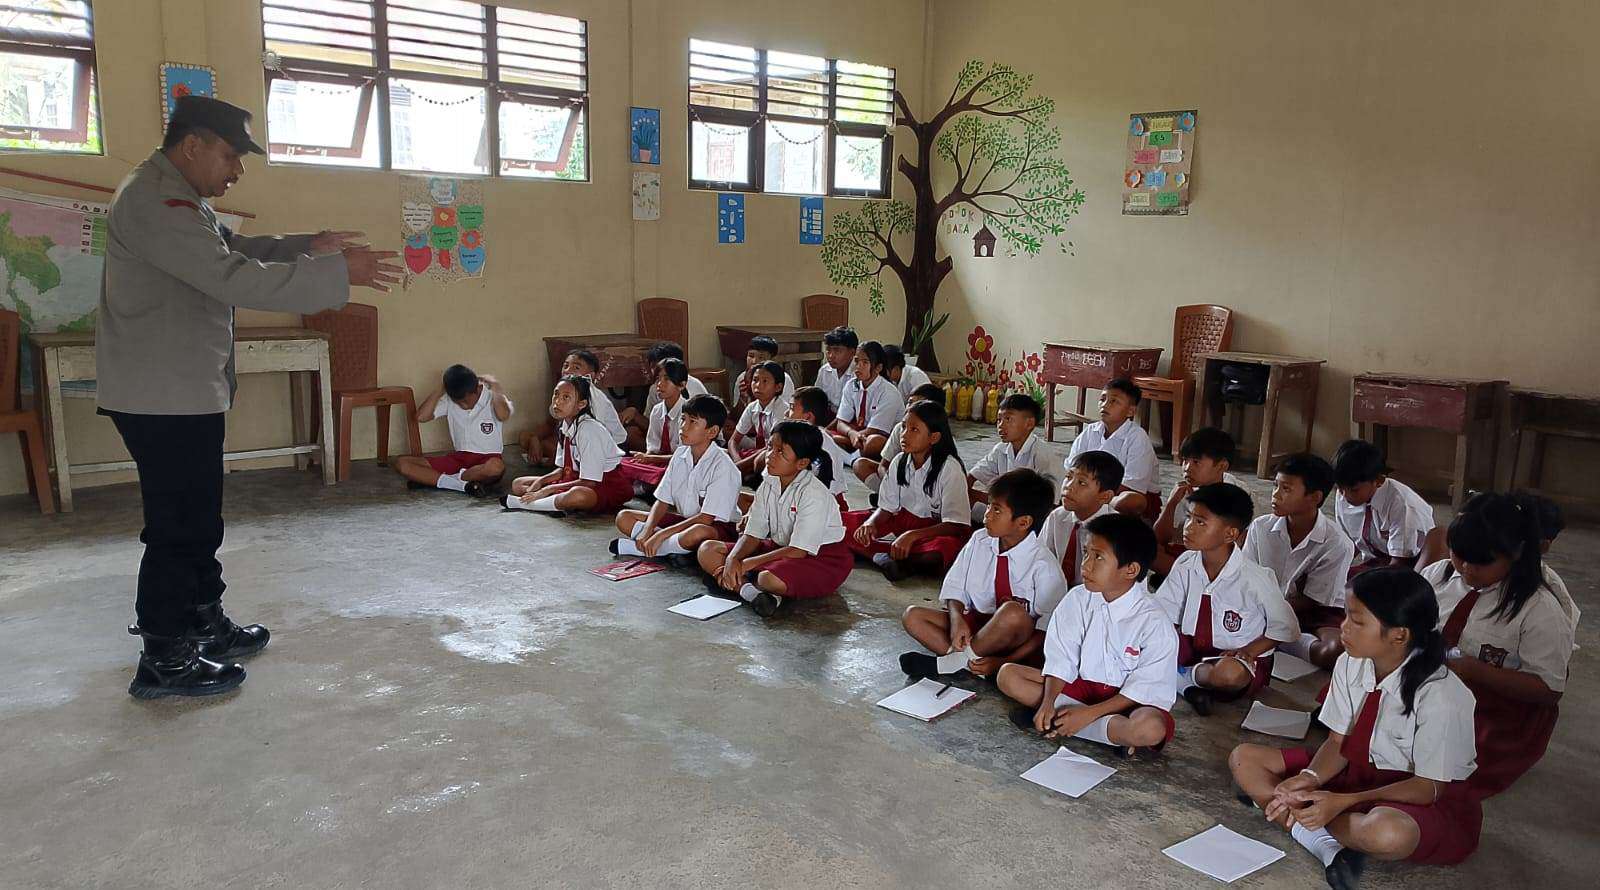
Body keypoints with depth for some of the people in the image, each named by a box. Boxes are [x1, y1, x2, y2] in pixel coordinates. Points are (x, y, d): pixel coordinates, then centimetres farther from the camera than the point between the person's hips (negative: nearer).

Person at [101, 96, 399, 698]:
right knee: (178, 525, -2)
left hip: (185, 390, 11)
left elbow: (233, 249, 25)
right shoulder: (155, 202, -19)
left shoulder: (176, 197, 16)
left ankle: (204, 623, 33)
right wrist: (339, 275, -26)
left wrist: (307, 246, 12)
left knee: (197, 518, 19)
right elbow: (236, 279, -27)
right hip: (163, 395, -11)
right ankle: (163, 661, 9)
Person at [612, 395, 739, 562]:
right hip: (685, 521, 7)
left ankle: (638, 548, -20)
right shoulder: (680, 454, 3)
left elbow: (706, 518, -22)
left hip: (719, 527, -7)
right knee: (624, 518, -1)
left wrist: (662, 534, -23)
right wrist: (647, 531, -15)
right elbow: (662, 501, 4)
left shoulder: (722, 467, -19)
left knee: (698, 533, -42)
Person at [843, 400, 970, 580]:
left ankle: (883, 555, -25)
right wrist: (871, 522, -18)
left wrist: (912, 535, -33)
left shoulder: (949, 468, -16)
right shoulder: (900, 461, 0)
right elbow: (887, 507, 5)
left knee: (945, 549, -42)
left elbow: (955, 525, -21)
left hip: (937, 529, -5)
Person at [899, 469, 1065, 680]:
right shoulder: (979, 542, -3)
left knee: (1012, 612, -39)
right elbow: (956, 589, 3)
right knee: (912, 616, -12)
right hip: (975, 624, 5)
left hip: (1016, 638, -5)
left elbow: (1046, 631, -17)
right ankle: (972, 664, -23)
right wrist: (956, 618, -19)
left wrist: (1002, 662, -23)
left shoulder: (1043, 566, -17)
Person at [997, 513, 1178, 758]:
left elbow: (1142, 689, -17)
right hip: (1082, 685, 4)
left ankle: (1055, 720, -25)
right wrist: (1048, 702, -21)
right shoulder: (1077, 600, -5)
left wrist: (1088, 714, -24)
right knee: (1008, 675, -12)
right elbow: (1061, 661, -4)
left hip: (1128, 700, -4)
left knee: (1151, 728, -39)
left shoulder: (1154, 624, -17)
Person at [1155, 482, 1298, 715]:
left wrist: (1248, 651, -18)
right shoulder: (1186, 565, -6)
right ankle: (1189, 686, -18)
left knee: (1230, 673, -40)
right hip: (1192, 647, 4)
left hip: (1238, 657, -4)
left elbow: (1285, 627, -7)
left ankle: (1184, 674, -10)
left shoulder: (1254, 579, -18)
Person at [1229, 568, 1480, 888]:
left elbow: (1429, 787, -20)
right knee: (1243, 758, -5)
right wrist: (1310, 778, -24)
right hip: (1359, 771, 6)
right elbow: (1338, 744, -2)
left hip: (1427, 800, -6)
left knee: (1387, 833, -43)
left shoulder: (1440, 697, -26)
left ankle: (1298, 819, -14)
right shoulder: (1350, 665, -10)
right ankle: (1323, 841, -22)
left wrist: (1342, 801, -29)